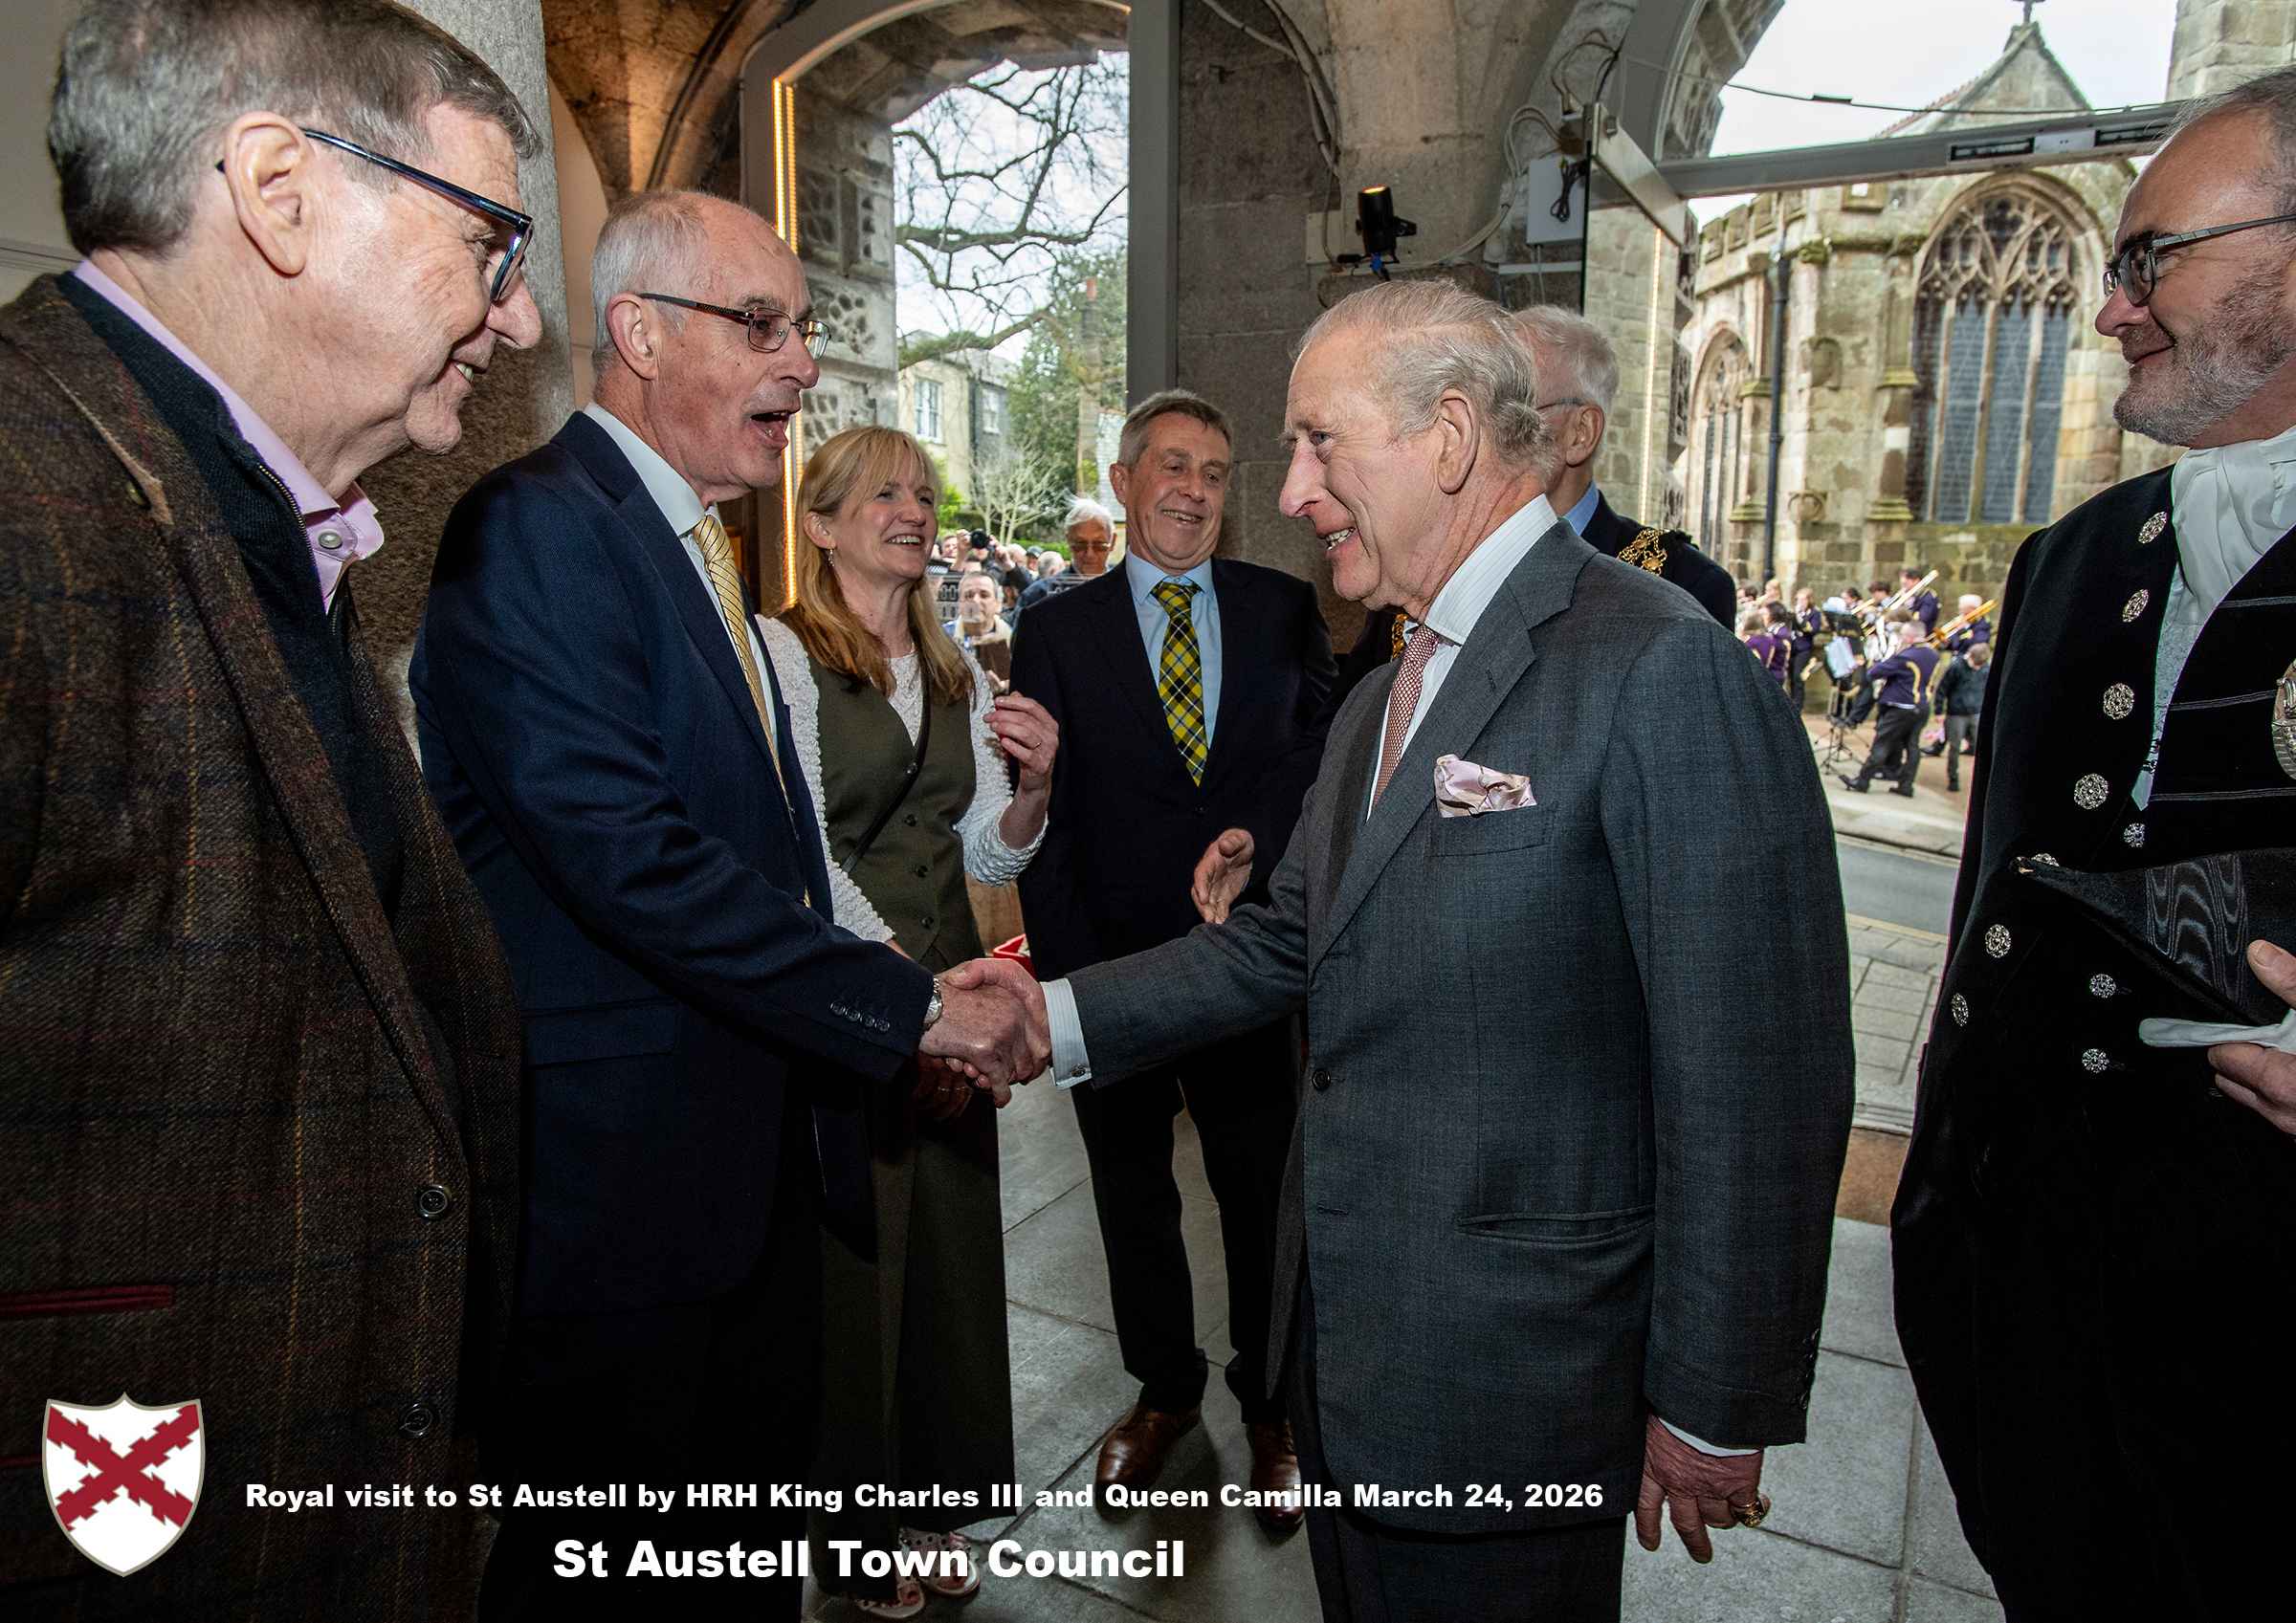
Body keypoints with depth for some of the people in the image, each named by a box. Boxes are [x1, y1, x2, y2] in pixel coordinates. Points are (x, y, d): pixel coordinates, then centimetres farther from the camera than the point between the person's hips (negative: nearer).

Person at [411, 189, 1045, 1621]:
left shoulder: (702, 536, 14)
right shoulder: (536, 527, -16)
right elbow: (628, 855, -26)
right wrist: (915, 1006, -20)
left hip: (756, 1159, 9)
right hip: (620, 1183, -9)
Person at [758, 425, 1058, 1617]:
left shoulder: (957, 668, 11)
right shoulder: (780, 650, -7)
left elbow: (988, 856, 9)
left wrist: (1036, 784, -11)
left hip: (945, 988, 6)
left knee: (950, 1242, 13)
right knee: (850, 1258, 6)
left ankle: (930, 1498, 35)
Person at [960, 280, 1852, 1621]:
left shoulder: (1666, 672, -19)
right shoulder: (1380, 703, 10)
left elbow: (1757, 1078, -19)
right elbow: (1285, 944, 11)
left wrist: (1718, 1404, -14)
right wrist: (1055, 1019, 1)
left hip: (1510, 1383, -7)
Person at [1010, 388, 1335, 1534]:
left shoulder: (1284, 610, 2)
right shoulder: (1057, 630, 0)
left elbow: (1320, 745, 2)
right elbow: (1043, 820, -3)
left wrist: (1257, 831, -17)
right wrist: (1072, 976, -8)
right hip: (1113, 968, 0)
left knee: (1265, 1200, 14)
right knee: (1132, 1198, 18)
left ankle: (1271, 1406, 37)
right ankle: (1164, 1389, 42)